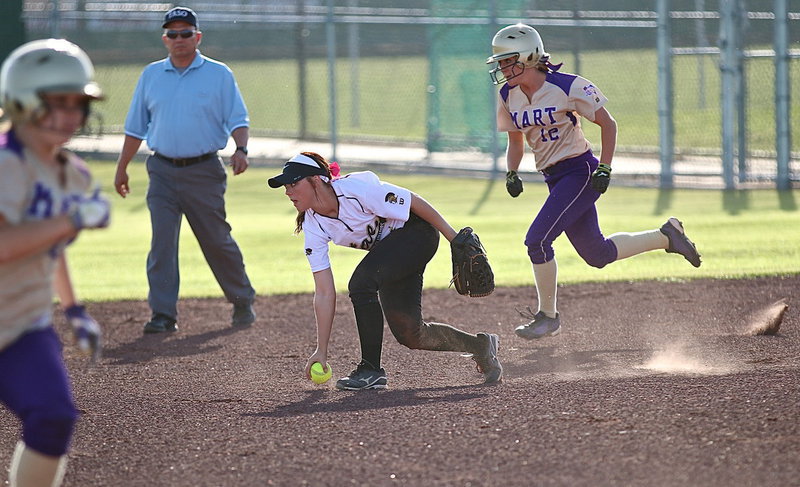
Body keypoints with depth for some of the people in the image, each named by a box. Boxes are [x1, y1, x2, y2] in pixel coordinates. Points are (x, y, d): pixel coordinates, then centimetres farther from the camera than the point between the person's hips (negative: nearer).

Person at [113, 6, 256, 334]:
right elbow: (136, 127, 17)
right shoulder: (151, 76, 11)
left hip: (204, 171, -2)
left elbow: (238, 119, -2)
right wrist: (122, 168, 16)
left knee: (217, 241, 4)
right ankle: (163, 315, -7)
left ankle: (242, 303, 21)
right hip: (163, 171, 2)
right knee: (162, 242, -7)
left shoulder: (219, 75, 2)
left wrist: (240, 150, -20)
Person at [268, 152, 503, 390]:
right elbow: (324, 293, -7)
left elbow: (415, 202, -19)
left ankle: (371, 370, -18)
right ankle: (481, 346, 25)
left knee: (361, 283, -29)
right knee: (408, 334, 2)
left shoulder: (356, 189, -29)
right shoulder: (314, 227, -10)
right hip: (388, 247, 8)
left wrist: (455, 239, -16)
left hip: (417, 231, -8)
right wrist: (321, 351, -10)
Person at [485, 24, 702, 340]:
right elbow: (516, 141, 17)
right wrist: (511, 174, 0)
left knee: (537, 240, -18)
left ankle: (548, 316, -3)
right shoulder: (508, 96, 3)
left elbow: (607, 124, -8)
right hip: (554, 179, 7)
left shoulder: (568, 87, -16)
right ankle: (666, 236, 30)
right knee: (597, 255, 10)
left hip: (580, 171, -7)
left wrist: (604, 168, -15)